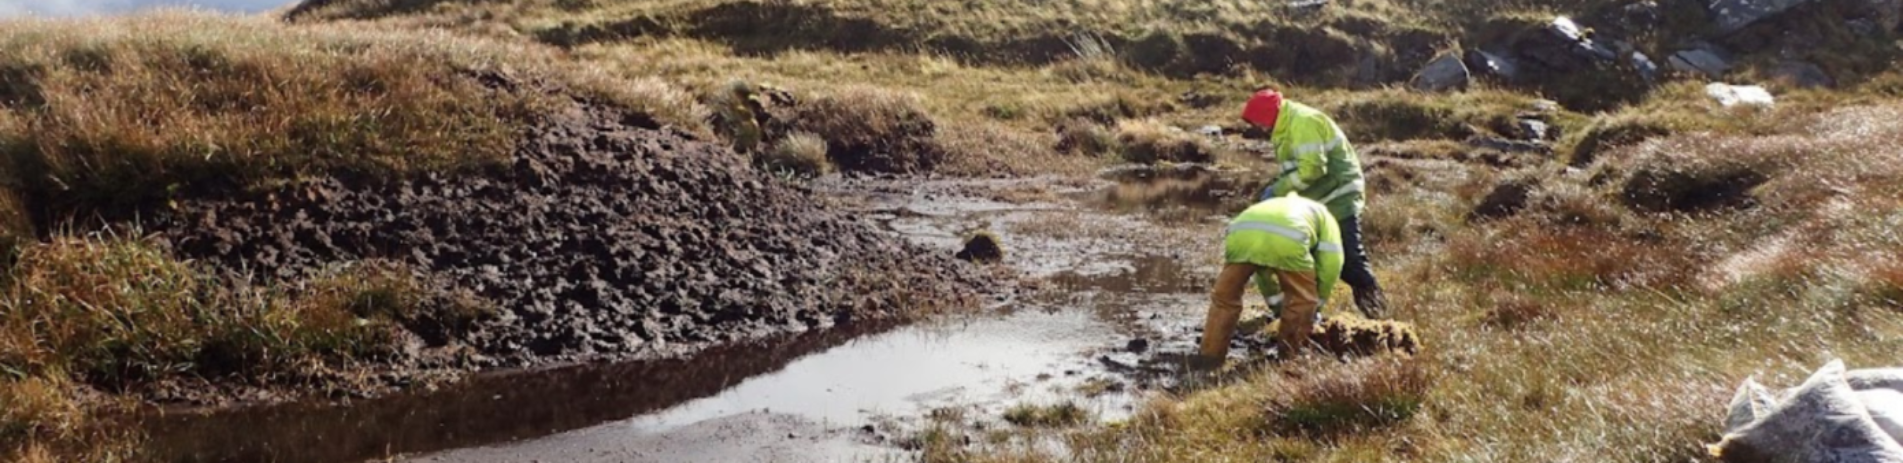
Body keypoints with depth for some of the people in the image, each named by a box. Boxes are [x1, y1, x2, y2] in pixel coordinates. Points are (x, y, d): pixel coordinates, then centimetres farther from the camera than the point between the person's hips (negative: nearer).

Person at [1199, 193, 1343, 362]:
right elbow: (1331, 261, 27)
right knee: (1302, 300, 19)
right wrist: (1319, 302, 38)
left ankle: (1211, 355, 21)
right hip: (1287, 238, -4)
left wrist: (1275, 301, 55)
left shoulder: (1273, 206, 49)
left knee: (1225, 296, 21)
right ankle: (1290, 354, 29)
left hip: (1242, 232, 4)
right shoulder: (1323, 215, 38)